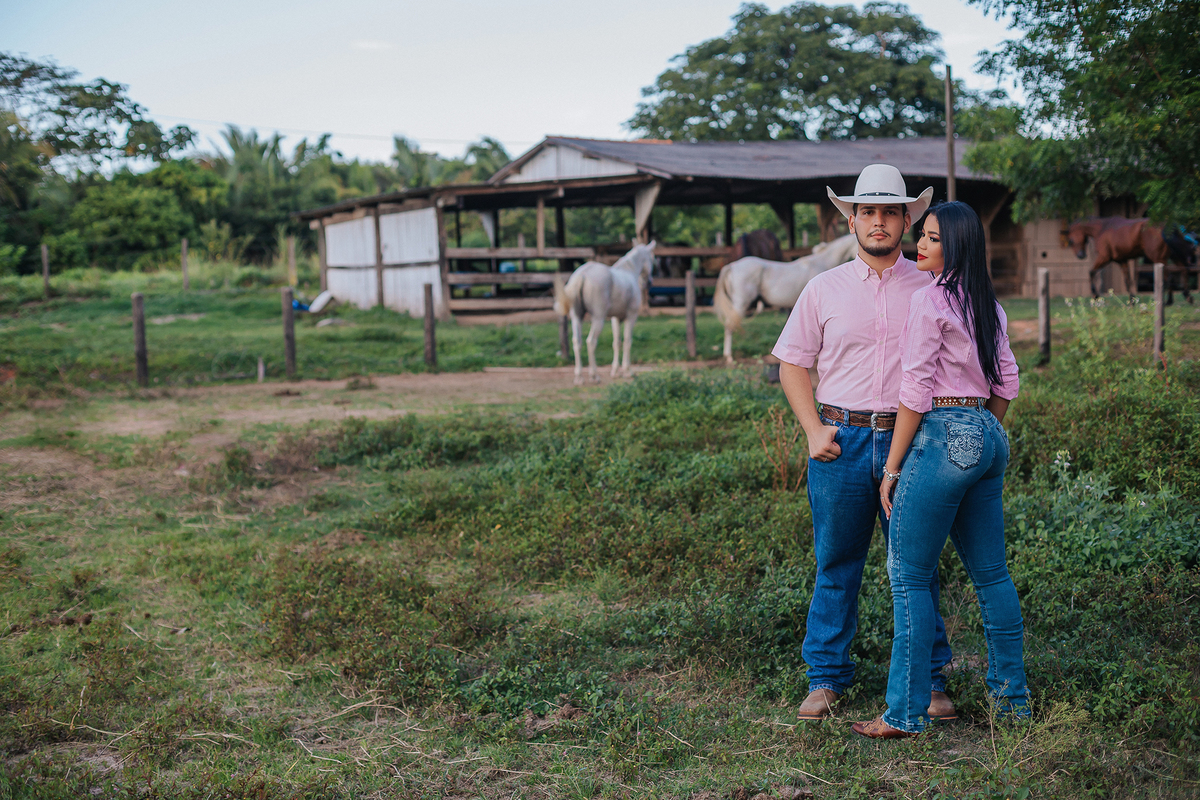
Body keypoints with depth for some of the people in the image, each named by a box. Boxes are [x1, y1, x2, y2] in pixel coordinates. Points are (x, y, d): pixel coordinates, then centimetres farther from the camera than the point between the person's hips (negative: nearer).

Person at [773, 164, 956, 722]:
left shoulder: (930, 289, 7)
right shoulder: (824, 289, 8)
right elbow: (793, 363, 11)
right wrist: (814, 430, 0)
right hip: (841, 441, 0)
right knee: (836, 566, 5)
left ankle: (929, 680, 16)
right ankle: (826, 677, 17)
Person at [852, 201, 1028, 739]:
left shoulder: (929, 300, -11)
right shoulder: (987, 304, 13)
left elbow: (915, 392, -13)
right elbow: (1007, 382, 17)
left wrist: (892, 468, -9)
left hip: (943, 439, -9)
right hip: (988, 438, 9)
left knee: (909, 577, -3)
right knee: (991, 572, 15)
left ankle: (906, 712, 0)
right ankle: (1012, 695, 23)